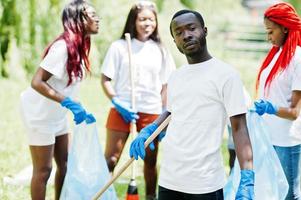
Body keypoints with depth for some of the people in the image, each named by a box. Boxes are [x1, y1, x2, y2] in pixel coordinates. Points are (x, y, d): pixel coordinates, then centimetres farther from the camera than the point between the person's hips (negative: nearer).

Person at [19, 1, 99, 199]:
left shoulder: (80, 45, 1)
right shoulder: (63, 46, -26)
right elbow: (37, 82, -30)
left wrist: (79, 110, 9)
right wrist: (69, 103, -34)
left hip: (57, 113, 9)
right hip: (40, 112, -9)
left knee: (65, 163, 14)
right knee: (43, 169, -1)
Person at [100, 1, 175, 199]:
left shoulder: (160, 50, 7)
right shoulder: (119, 46, 0)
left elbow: (166, 86, 9)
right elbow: (105, 80, 0)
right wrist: (118, 104, -12)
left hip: (151, 112, 2)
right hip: (122, 110, -2)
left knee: (150, 160, 10)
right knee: (110, 159, -3)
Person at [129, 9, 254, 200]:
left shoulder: (225, 74, -7)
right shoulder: (175, 76, 12)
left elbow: (239, 127, -11)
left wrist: (247, 178, -21)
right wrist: (148, 131, 9)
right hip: (168, 181, 6)